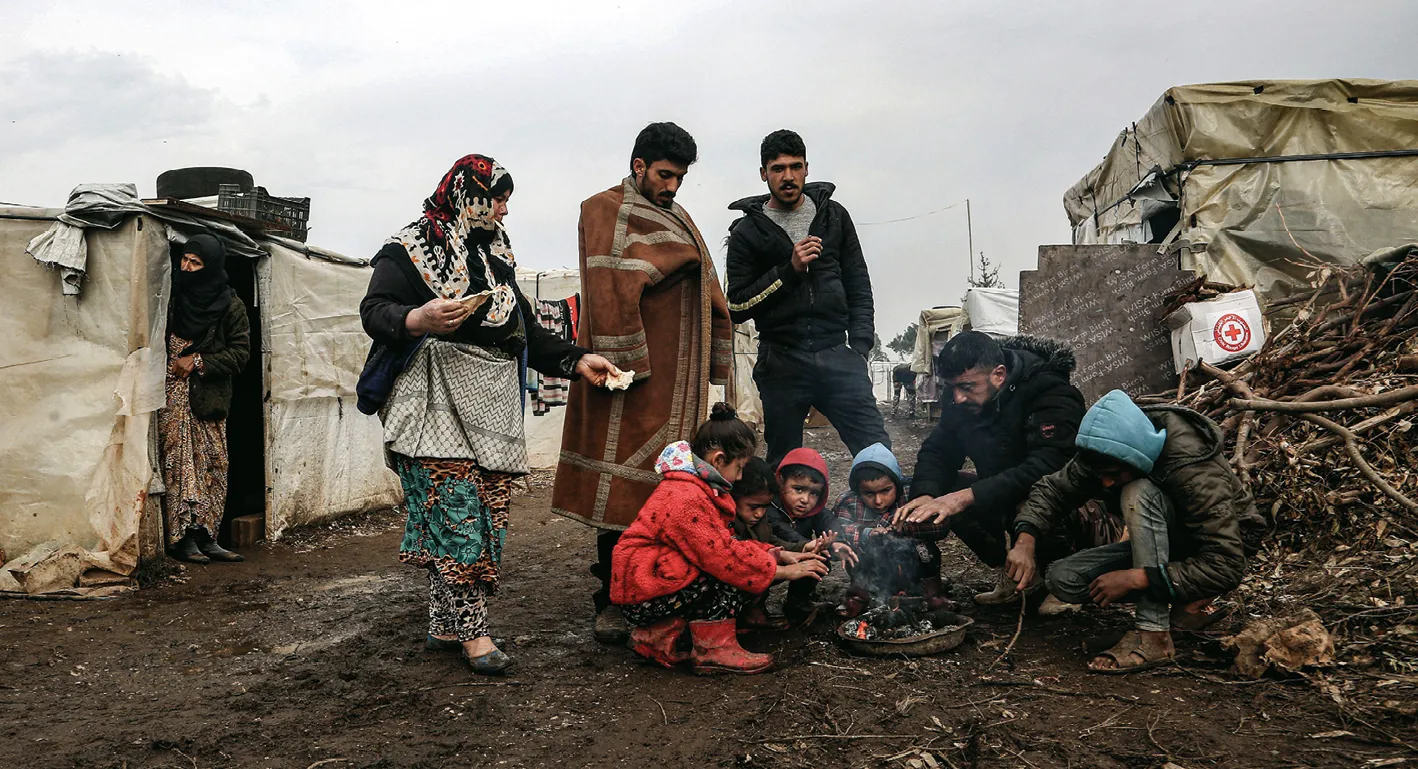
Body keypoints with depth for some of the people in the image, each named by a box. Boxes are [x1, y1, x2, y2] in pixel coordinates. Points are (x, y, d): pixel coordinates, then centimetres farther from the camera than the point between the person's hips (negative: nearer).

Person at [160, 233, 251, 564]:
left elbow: (240, 351, -1)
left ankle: (206, 537, 8)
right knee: (179, 463, -5)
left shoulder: (230, 306, 0)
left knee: (212, 466, 2)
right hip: (173, 397, 0)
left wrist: (198, 362, -10)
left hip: (209, 398, 0)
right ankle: (183, 539, -3)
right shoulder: (172, 297, 5)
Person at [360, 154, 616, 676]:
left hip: (493, 403, 7)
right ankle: (471, 629, -5)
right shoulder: (409, 250, 1)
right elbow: (374, 312, -10)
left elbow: (525, 330, 25)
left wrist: (576, 361, 13)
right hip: (439, 401, -7)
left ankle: (445, 626, 11)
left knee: (486, 511, 2)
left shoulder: (496, 255, 23)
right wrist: (418, 319, -30)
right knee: (455, 510, -12)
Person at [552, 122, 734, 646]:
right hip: (635, 376, -7)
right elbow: (609, 290, -12)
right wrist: (623, 364, -20)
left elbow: (705, 294, 25)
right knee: (625, 487, -6)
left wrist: (714, 367, 18)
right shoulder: (604, 210, 0)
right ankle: (612, 603, 1)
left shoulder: (677, 219, 24)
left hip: (679, 377, 7)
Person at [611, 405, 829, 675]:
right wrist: (783, 571, -16)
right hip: (640, 595, -11)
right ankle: (714, 650, -11)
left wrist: (779, 555, 3)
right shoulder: (686, 499, -23)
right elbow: (722, 555, -24)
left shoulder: (699, 487, 12)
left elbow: (725, 543, 13)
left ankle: (659, 634, 3)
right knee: (730, 573, -20)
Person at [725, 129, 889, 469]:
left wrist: (859, 347, 3)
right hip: (781, 362, -1)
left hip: (837, 354, 1)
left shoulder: (833, 215, 12)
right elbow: (737, 307, -1)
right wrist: (790, 270, -10)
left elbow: (859, 286, 14)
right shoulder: (748, 231, 5)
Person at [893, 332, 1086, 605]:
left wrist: (967, 496, -43)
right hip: (1004, 495, 7)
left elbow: (1045, 468, -37)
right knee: (940, 490, -12)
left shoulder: (1052, 395, -26)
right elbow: (937, 451, -2)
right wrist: (925, 495, -25)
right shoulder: (962, 398, -4)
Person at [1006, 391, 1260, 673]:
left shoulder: (1196, 469, -34)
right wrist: (1025, 540, -28)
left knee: (1139, 494, -33)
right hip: (1156, 544, 6)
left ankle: (1153, 635, -30)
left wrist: (1135, 578, -38)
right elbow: (1053, 489, -8)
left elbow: (1226, 565, -35)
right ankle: (1180, 600, -2)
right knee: (1063, 579, -14)